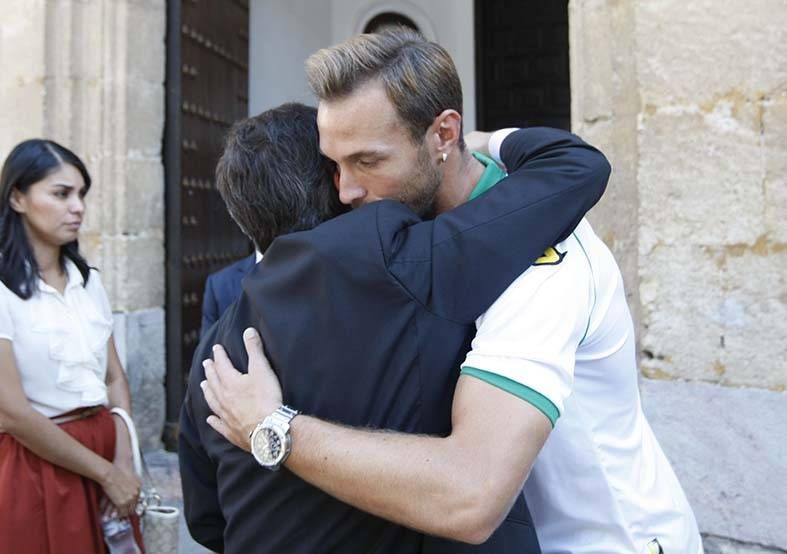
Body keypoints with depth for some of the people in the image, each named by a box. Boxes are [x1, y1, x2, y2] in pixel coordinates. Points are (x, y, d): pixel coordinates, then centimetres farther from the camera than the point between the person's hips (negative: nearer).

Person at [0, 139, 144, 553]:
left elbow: (114, 380, 8)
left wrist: (123, 463, -6)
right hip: (35, 468, -6)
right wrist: (106, 473, -11)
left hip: (105, 454, 6)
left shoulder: (88, 280, 6)